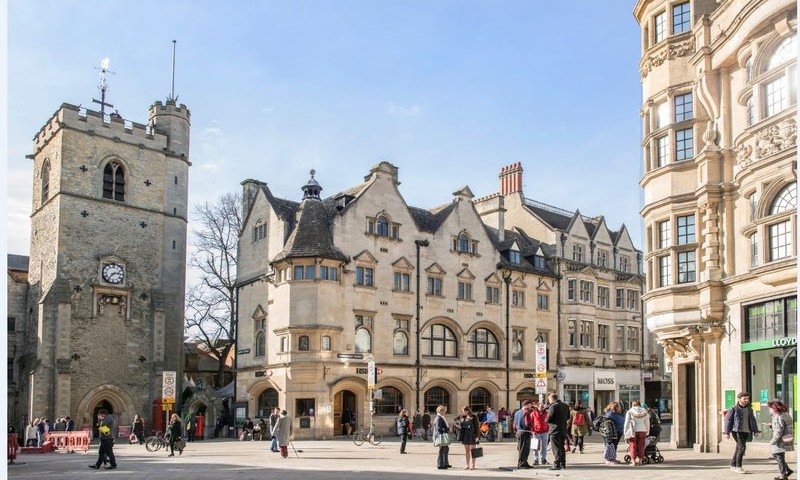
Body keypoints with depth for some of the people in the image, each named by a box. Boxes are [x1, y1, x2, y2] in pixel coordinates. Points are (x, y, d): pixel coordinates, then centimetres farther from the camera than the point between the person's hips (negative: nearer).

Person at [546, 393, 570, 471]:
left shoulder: (553, 406, -17)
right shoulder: (565, 406, 9)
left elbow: (548, 419, -18)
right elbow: (568, 417, 18)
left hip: (555, 430, -8)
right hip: (563, 430, 8)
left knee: (556, 449, -3)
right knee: (562, 447, 17)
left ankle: (557, 465, -3)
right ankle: (563, 464, 21)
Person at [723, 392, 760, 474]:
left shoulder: (749, 409, 11)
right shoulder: (733, 409, -7)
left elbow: (752, 420, 18)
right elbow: (727, 420, -6)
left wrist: (755, 431, 9)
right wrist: (726, 432, -9)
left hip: (746, 432, 6)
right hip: (737, 431, -6)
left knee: (738, 448, 11)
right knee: (742, 447, -16)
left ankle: (733, 466, 22)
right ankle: (738, 467, -8)